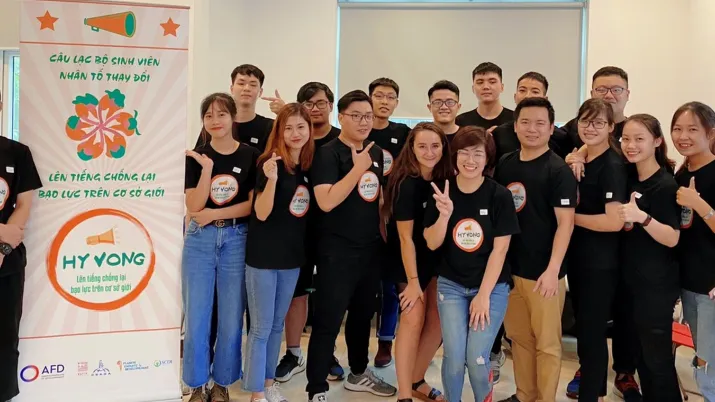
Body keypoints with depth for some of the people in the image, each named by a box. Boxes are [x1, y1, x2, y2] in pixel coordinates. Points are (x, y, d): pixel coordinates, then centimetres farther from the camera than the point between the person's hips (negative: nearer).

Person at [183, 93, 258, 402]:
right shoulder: (196, 156, 2)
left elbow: (253, 204, -3)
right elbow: (193, 207, -6)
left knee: (231, 318, 7)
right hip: (199, 240, 1)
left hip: (236, 240, 0)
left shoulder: (251, 156, 0)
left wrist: (213, 214, -10)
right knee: (196, 316, 6)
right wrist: (207, 169, -16)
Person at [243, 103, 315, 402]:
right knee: (261, 327, 2)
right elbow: (261, 213, -20)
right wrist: (271, 180, -33)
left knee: (277, 325, 17)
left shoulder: (310, 166, 4)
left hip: (292, 256, 6)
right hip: (264, 256, -6)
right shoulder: (270, 164, -14)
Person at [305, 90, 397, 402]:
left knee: (363, 316, 20)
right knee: (328, 322, -1)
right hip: (338, 252, -7)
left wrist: (384, 232, 16)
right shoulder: (328, 153, -12)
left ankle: (358, 374, 38)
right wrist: (358, 168, -25)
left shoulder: (376, 153, 9)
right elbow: (326, 202, -25)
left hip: (371, 249, 7)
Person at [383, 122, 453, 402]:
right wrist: (412, 280, -18)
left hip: (437, 259, 6)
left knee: (438, 322, 5)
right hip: (408, 261, -6)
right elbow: (405, 237, -19)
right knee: (413, 320, -9)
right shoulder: (407, 184, -21)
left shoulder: (446, 179, -3)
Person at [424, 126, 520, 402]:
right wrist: (444, 215, -22)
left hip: (492, 287, -1)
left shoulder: (499, 195, -10)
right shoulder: (441, 193, -4)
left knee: (477, 358, -8)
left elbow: (500, 249, -9)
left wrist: (483, 295, -11)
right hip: (451, 286, 2)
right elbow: (432, 244, -3)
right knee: (454, 357, -7)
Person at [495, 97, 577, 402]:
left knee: (546, 343, 6)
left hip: (543, 272, -5)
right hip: (509, 267, 5)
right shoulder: (505, 164, 7)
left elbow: (565, 222, -14)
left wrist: (552, 269, -20)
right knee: (519, 337, 15)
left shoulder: (558, 170, -9)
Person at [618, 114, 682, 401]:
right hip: (631, 279, 7)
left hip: (656, 284, -7)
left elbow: (673, 239, -18)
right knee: (641, 353, 17)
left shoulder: (666, 185, -16)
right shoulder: (628, 177, 4)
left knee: (657, 357, 2)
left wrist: (642, 217, -35)